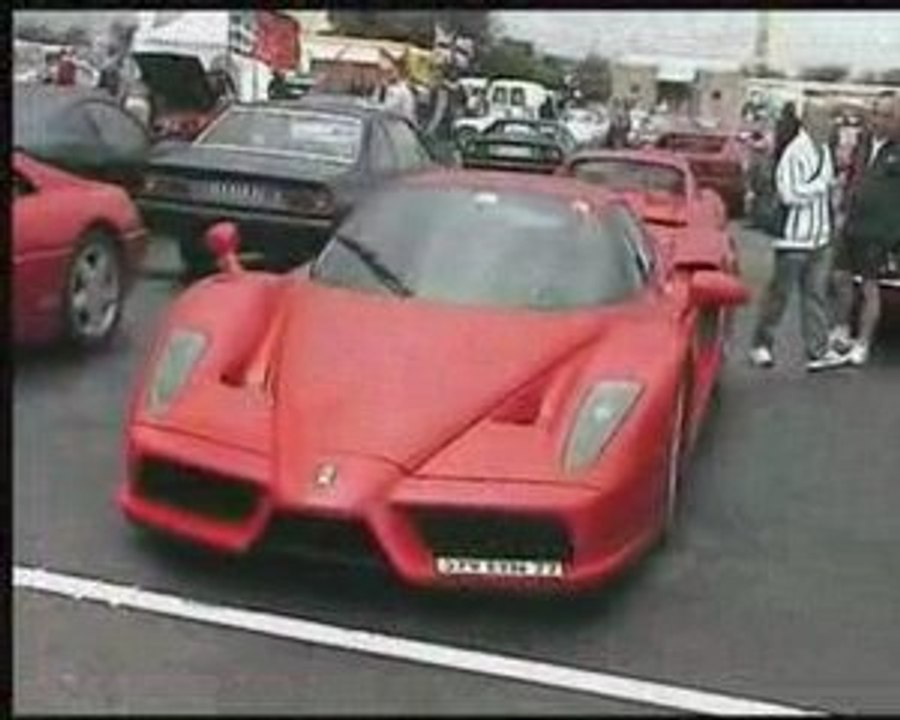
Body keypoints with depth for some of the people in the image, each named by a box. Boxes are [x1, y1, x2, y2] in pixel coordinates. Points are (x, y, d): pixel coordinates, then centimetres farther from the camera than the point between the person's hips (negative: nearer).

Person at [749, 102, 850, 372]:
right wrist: (821, 185, -14)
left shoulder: (824, 151, 10)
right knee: (779, 292, 3)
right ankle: (761, 345, 17)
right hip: (794, 236, -8)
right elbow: (789, 194, -22)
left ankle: (818, 351, 10)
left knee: (816, 294, 7)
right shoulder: (794, 152, -17)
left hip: (820, 237, 8)